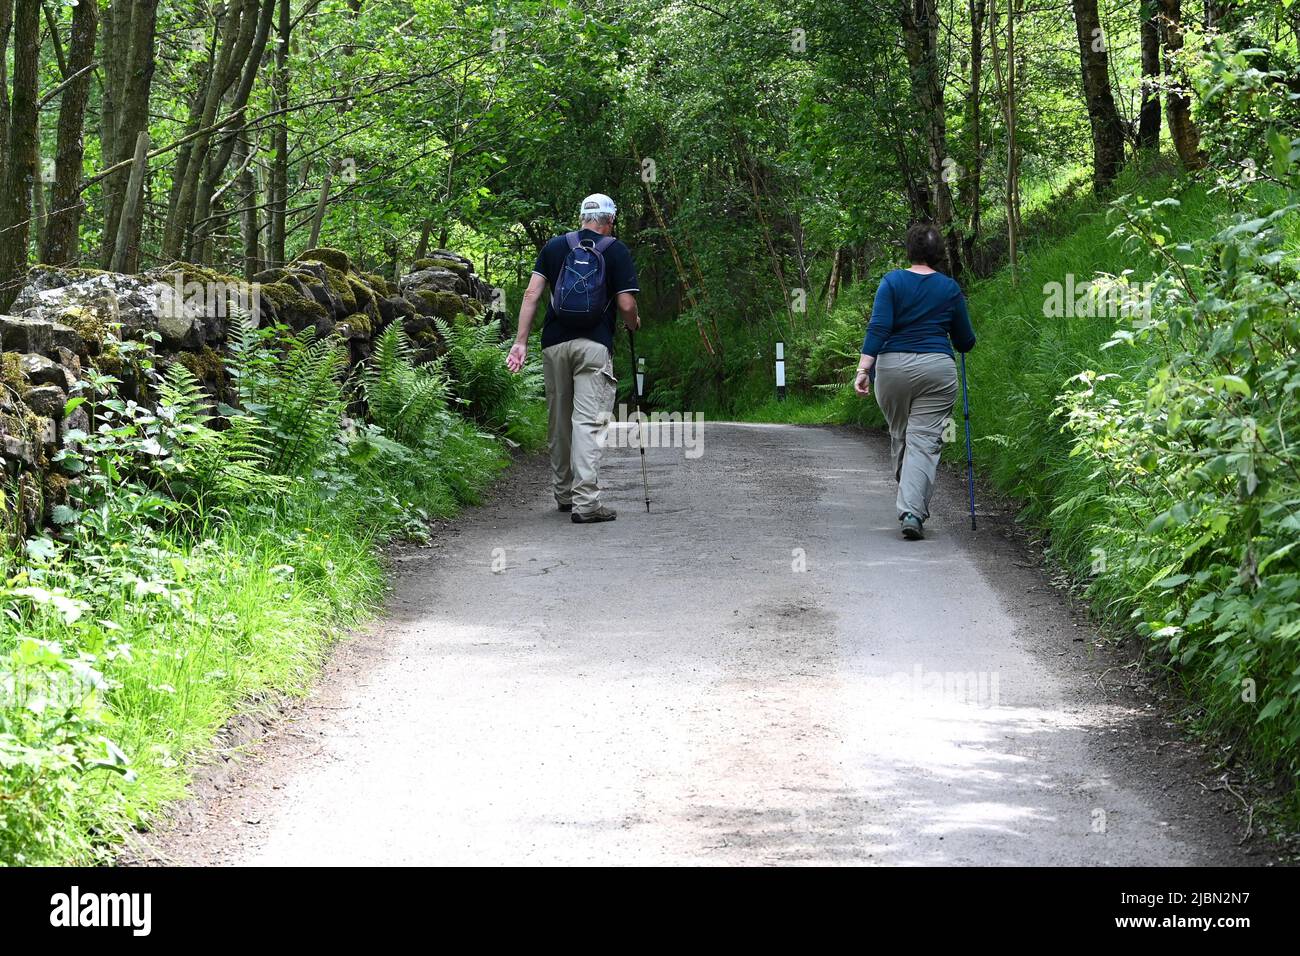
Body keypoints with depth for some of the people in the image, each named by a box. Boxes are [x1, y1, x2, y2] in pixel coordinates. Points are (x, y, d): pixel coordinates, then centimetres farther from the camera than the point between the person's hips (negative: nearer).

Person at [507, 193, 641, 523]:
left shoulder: (555, 246, 9)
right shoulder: (616, 251, 0)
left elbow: (531, 294, 3)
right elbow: (626, 304, -5)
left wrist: (521, 342, 2)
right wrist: (633, 322, 17)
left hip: (555, 344, 4)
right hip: (594, 345, -4)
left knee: (559, 421, 15)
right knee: (589, 421, -7)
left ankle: (564, 493, 26)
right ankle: (585, 501, -15)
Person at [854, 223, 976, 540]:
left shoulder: (892, 281, 0)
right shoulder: (950, 289, 4)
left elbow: (878, 328, -11)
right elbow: (965, 342, 11)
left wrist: (863, 369, -13)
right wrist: (963, 340, 34)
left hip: (892, 369, 1)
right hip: (936, 370, -1)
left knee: (899, 436, 19)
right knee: (925, 441, -4)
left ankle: (910, 505, 31)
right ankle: (913, 511, -19)